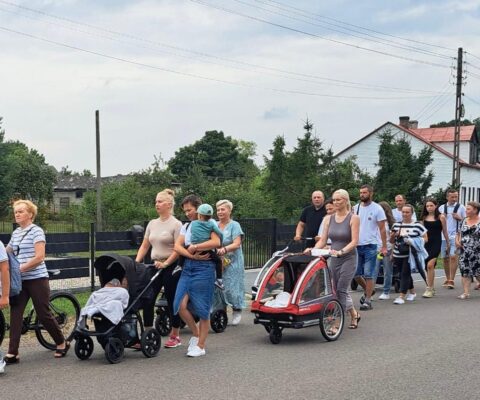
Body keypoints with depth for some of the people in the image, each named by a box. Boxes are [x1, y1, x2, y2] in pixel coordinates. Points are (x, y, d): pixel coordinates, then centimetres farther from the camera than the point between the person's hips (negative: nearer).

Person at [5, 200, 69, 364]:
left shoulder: (36, 231, -8)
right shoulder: (16, 233, 12)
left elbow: (39, 257, -17)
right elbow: (7, 253, 24)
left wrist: (20, 268, -21)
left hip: (36, 279, -6)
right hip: (20, 280, 6)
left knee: (43, 315, 0)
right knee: (15, 314, -3)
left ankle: (62, 343, 20)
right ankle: (12, 353, -2)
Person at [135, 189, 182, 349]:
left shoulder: (176, 224, -8)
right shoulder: (152, 223, 11)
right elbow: (144, 246, 12)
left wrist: (165, 263, -23)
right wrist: (136, 262, -1)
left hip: (171, 267, -6)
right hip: (155, 266, 6)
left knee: (172, 302, 3)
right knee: (148, 300, -1)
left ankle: (175, 337, 15)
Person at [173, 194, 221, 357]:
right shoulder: (186, 227, 18)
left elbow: (216, 242, -18)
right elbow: (177, 246, 3)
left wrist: (194, 247, -13)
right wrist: (192, 255, -13)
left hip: (204, 268, -5)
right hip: (188, 267, 5)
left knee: (202, 309, -2)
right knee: (180, 305, -7)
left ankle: (200, 346, 8)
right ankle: (196, 333, 17)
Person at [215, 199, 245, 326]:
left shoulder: (234, 225, -2)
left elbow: (237, 244, -13)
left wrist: (225, 249, -30)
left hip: (232, 262, -4)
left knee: (232, 286, -4)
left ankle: (237, 312, 9)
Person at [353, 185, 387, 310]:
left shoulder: (377, 209, -4)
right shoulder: (356, 208, 8)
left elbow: (382, 229, -3)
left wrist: (384, 247, -7)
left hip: (370, 246, -5)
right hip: (356, 245, 5)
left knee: (368, 275, -4)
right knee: (356, 274, 8)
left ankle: (367, 301, 2)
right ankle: (368, 291, 33)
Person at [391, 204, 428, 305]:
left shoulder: (417, 225, -1)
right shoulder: (396, 225, 10)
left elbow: (425, 238, 0)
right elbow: (391, 241, 15)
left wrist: (414, 242, -16)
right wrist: (394, 234, -7)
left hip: (410, 255, -5)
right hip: (398, 255, 5)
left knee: (405, 274, -11)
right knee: (405, 274, 15)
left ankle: (402, 296, -11)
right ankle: (412, 292, 35)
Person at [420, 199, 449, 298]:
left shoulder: (441, 217, -1)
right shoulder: (424, 217, 9)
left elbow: (445, 231, 5)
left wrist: (448, 243, 9)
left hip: (436, 243, -5)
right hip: (426, 242, 5)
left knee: (430, 265, -17)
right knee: (429, 267, 11)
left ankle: (429, 289, -13)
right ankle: (432, 288, 22)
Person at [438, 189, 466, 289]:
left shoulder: (461, 207, 4)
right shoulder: (441, 208, 11)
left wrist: (459, 218, -12)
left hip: (455, 236, -3)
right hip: (443, 236, 4)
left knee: (453, 257, -14)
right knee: (445, 258, 8)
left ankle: (452, 280, -12)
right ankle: (447, 279, 20)